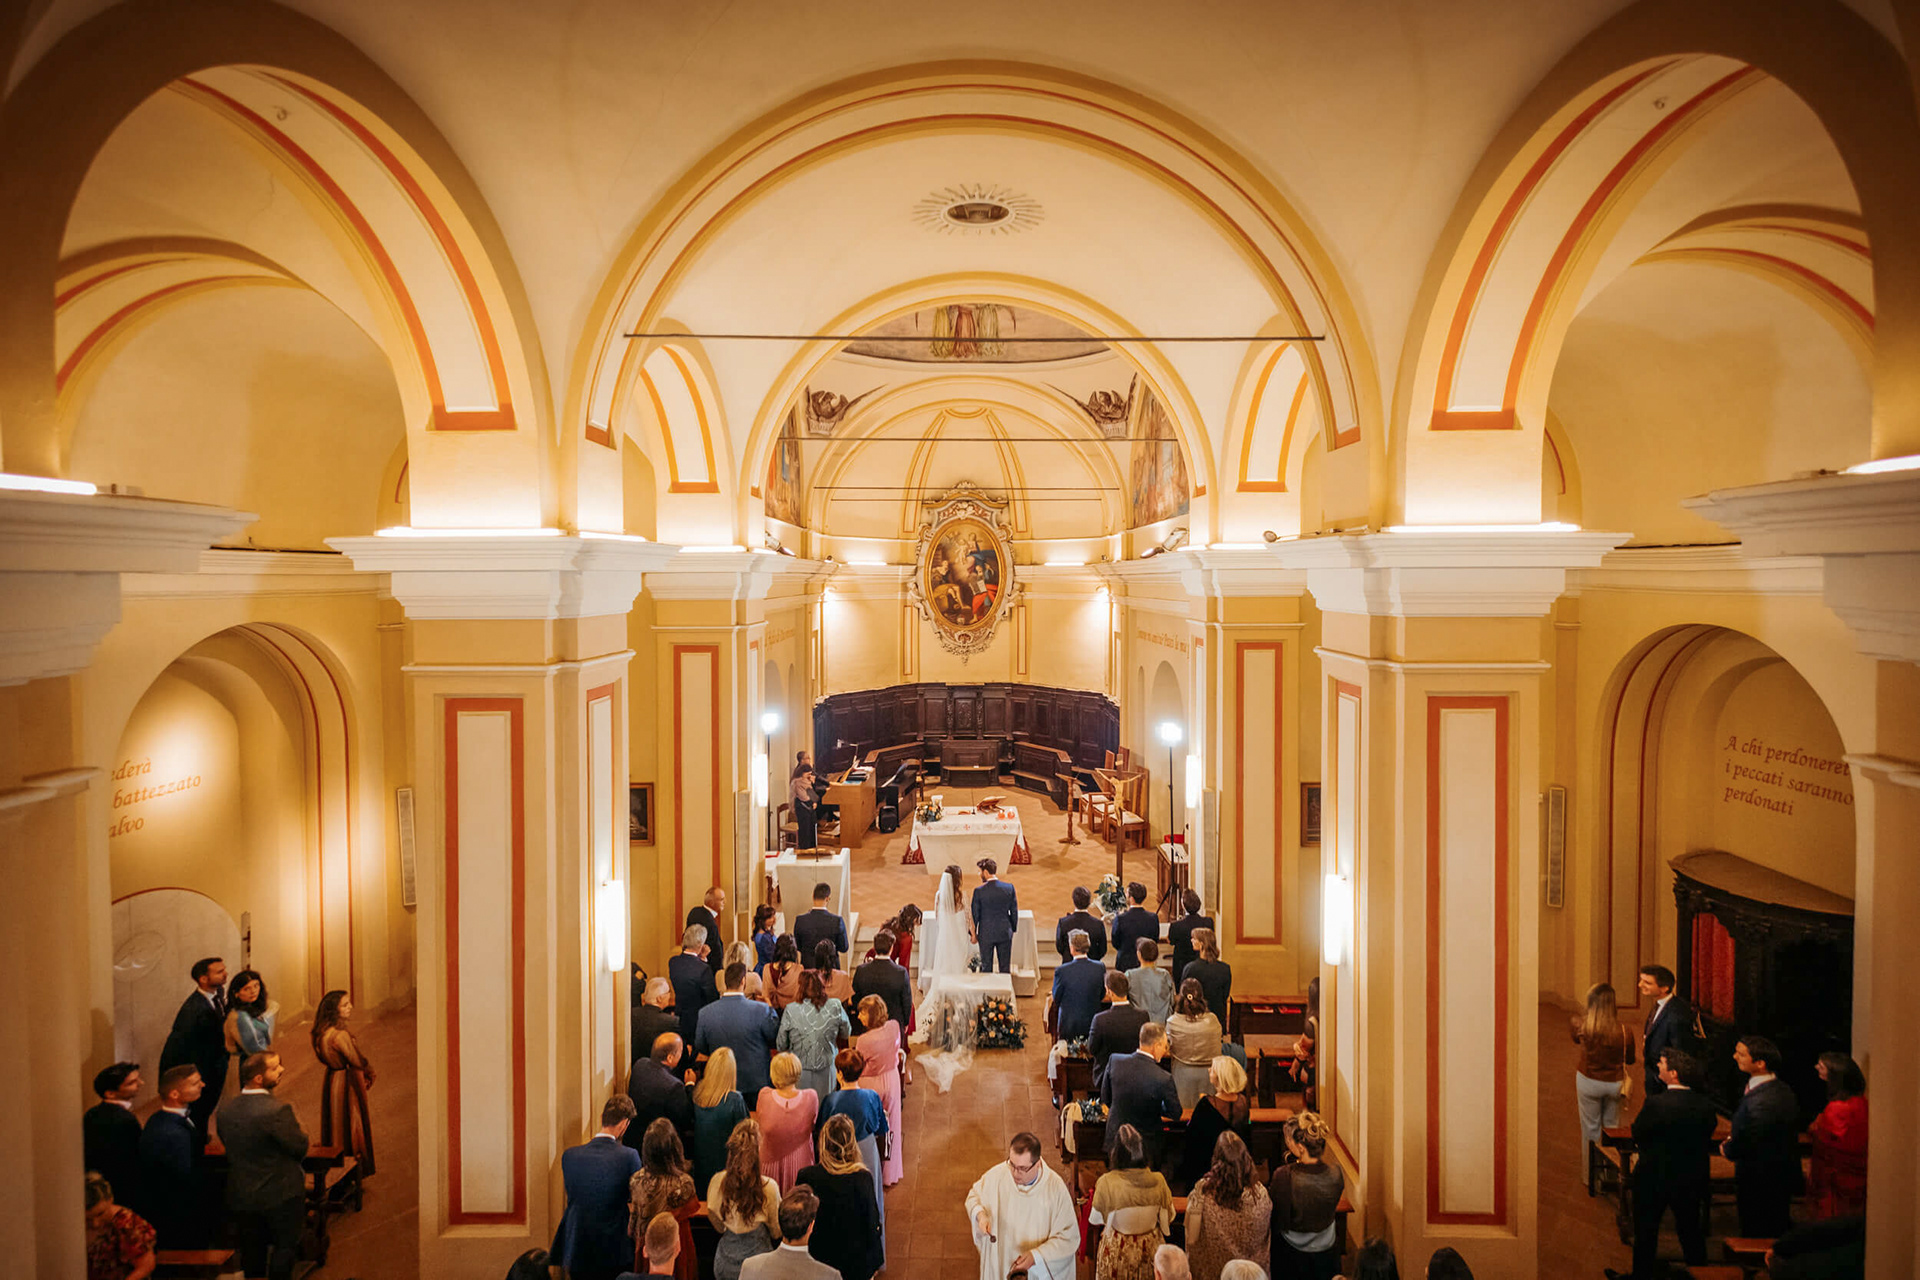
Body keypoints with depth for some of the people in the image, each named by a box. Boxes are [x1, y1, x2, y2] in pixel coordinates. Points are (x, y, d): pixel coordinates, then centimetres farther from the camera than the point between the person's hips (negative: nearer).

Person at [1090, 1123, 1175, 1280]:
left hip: (1117, 1250, -2)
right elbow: (1169, 1218, -2)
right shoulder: (1158, 1181, -18)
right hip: (1151, 1248, 2)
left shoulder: (1107, 1183, -25)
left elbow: (1095, 1220, -11)